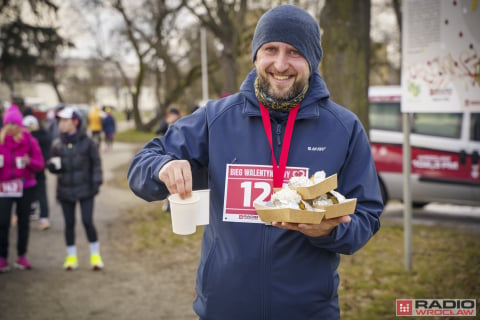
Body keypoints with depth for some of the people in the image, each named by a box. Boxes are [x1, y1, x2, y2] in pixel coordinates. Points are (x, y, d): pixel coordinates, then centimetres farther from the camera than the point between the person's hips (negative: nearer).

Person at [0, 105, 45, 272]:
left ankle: (21, 256, 19)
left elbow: (40, 164, -2)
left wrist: (29, 161, -22)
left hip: (26, 186, 1)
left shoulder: (29, 141, 0)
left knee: (24, 221, 8)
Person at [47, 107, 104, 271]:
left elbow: (96, 163, 0)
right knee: (69, 223, 9)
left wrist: (96, 182, -8)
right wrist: (52, 166, -14)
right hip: (65, 190, 3)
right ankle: (71, 256, 21)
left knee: (88, 221, -5)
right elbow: (52, 165, 9)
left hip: (85, 189, -3)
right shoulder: (57, 144, 4)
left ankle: (95, 255, 11)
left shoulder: (87, 142, -4)